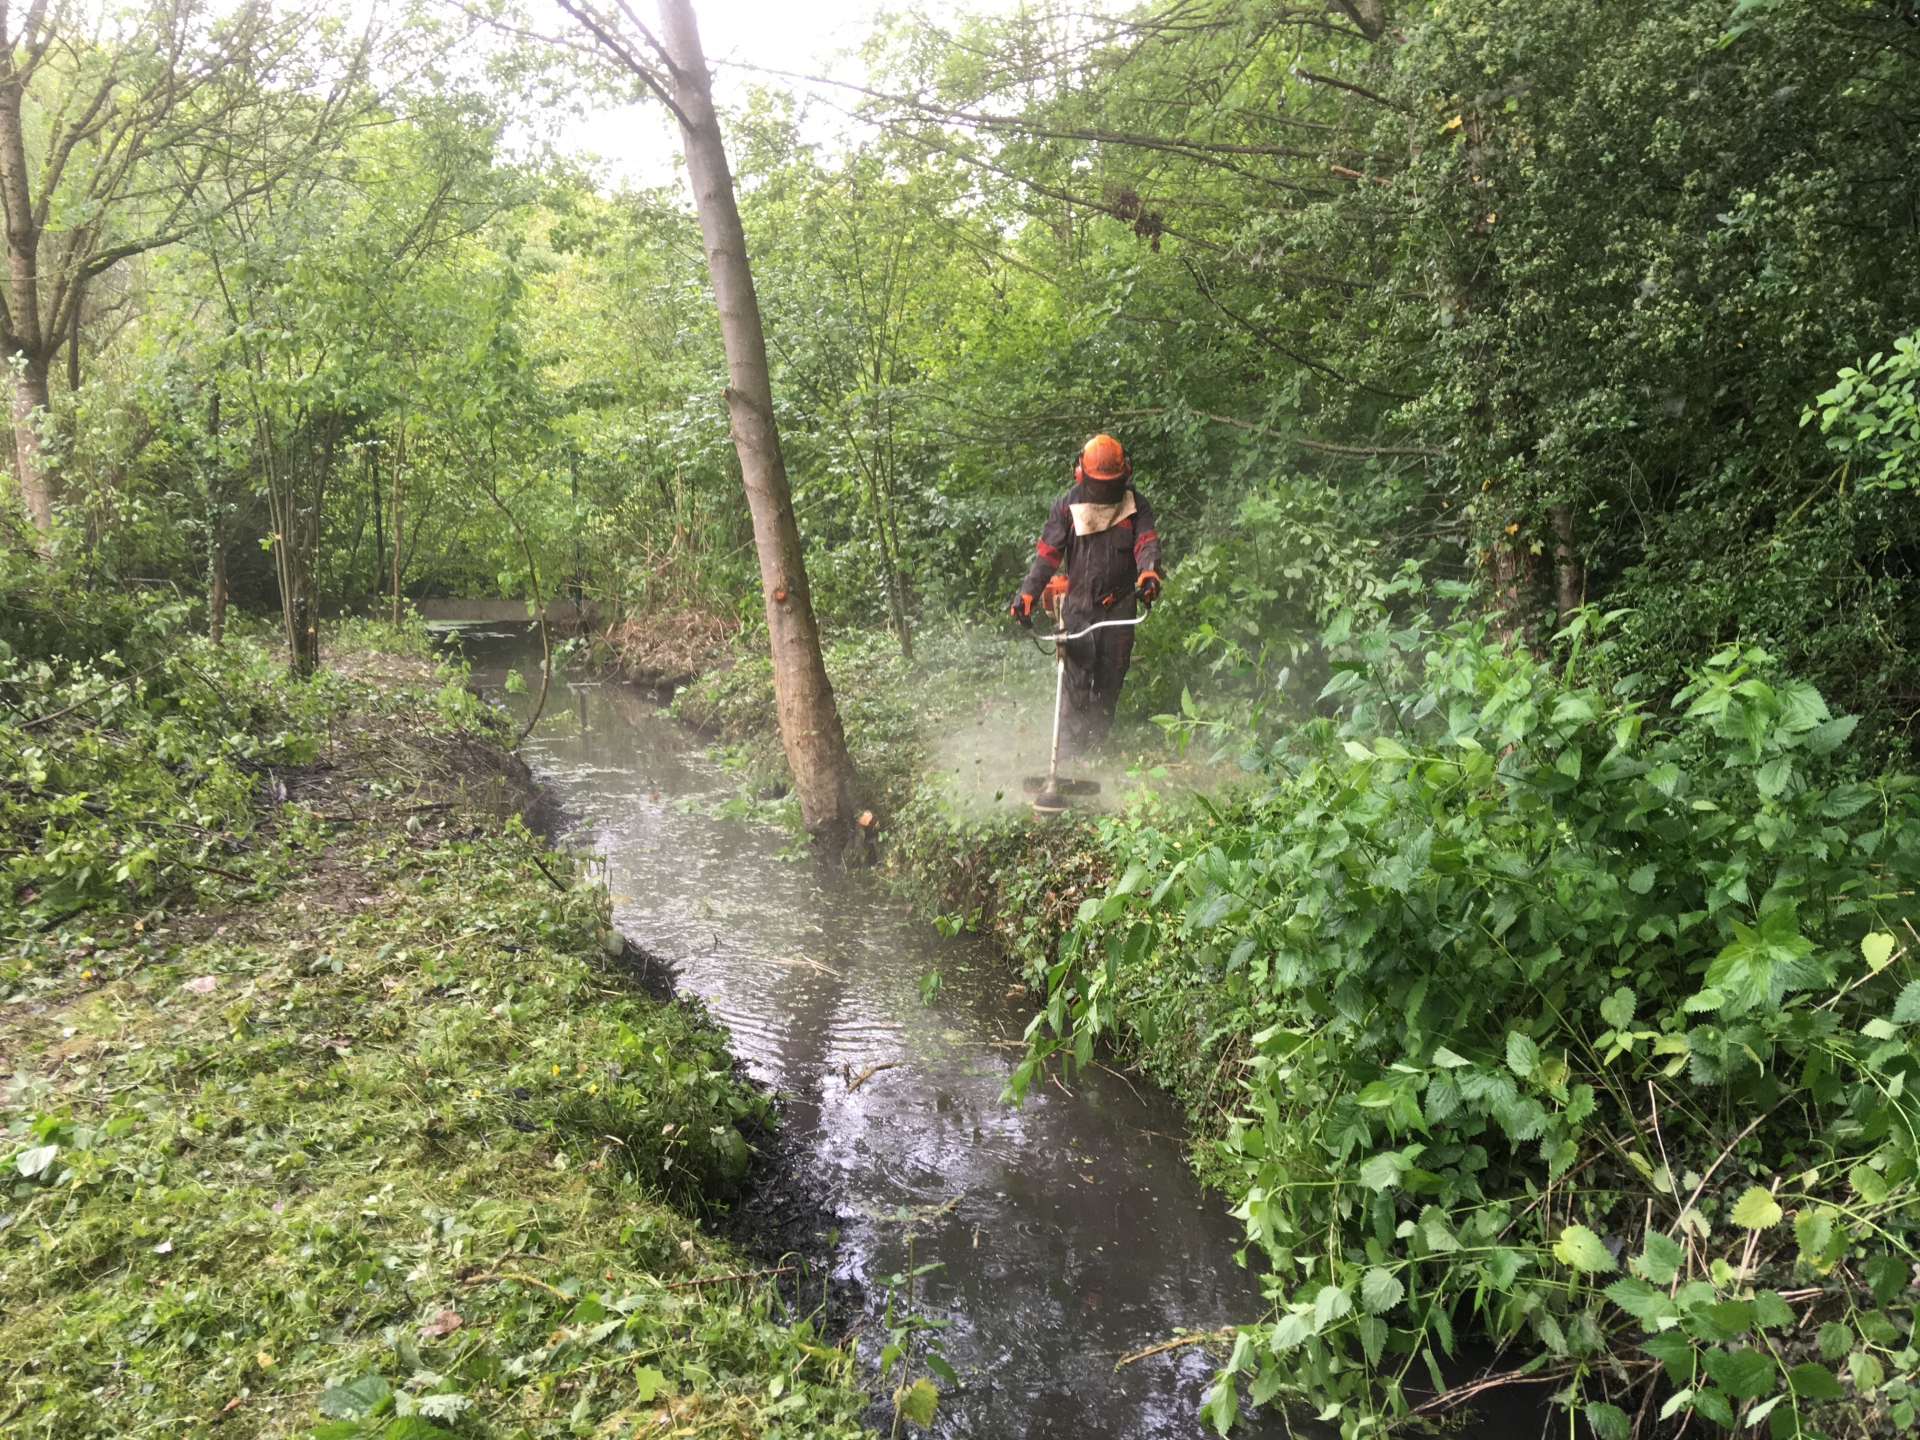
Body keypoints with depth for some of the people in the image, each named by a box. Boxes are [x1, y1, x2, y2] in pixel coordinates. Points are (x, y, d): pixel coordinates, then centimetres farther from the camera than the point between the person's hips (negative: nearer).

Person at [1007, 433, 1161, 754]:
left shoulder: (1136, 505, 1)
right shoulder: (1067, 506, -2)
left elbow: (1147, 542, -13)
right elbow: (1048, 552, -7)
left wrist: (1149, 573, -36)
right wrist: (1029, 592, -19)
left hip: (1119, 604, 2)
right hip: (1078, 604, -2)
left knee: (1111, 676, 9)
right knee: (1079, 676, -8)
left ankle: (1099, 738, 22)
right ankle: (1071, 746, -4)